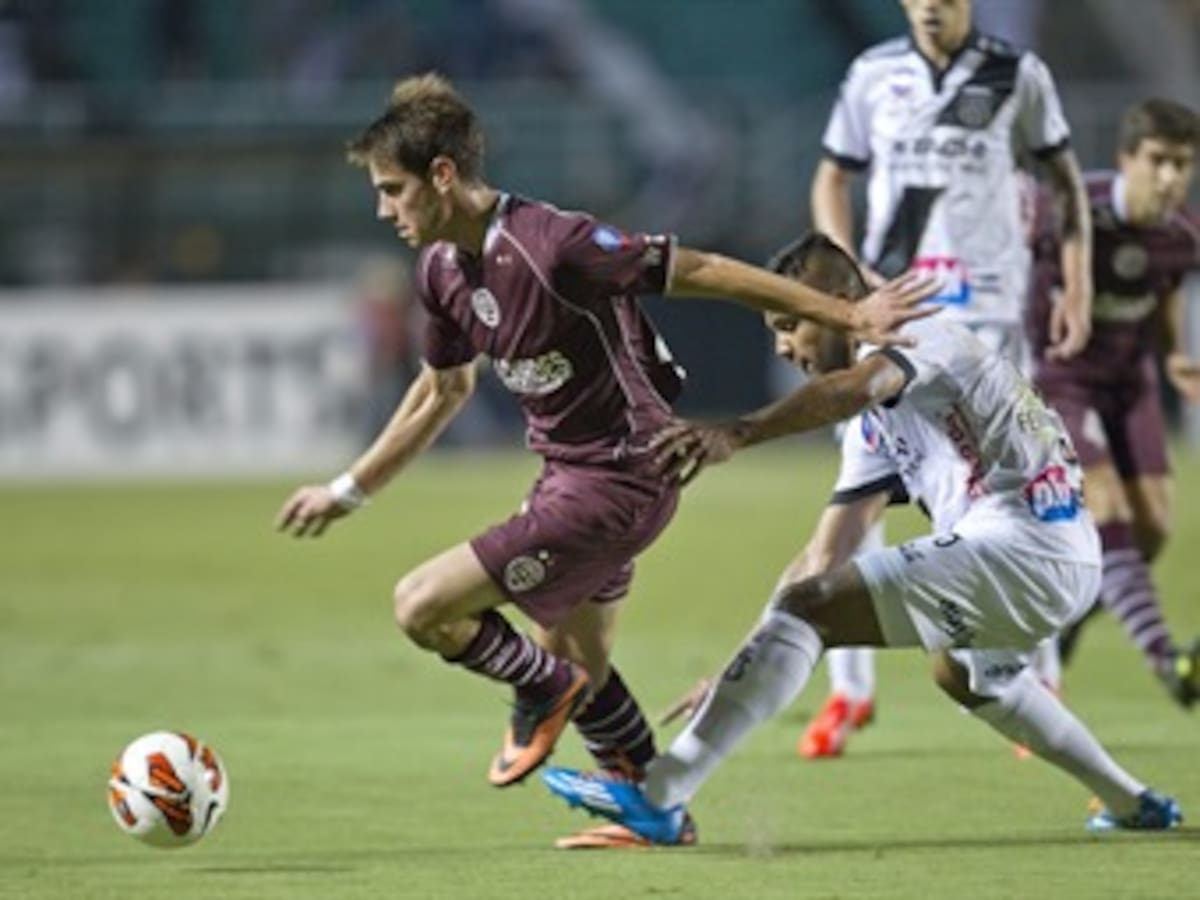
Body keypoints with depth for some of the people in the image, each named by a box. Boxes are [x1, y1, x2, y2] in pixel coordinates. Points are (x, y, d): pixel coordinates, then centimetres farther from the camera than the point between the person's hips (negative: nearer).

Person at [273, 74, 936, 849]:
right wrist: (348, 492, 24)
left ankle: (544, 692, 10)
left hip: (618, 483, -9)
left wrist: (849, 316, -18)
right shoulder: (443, 269, 1)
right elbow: (443, 390, 19)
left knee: (421, 608, -13)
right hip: (567, 474, 9)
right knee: (580, 665, 23)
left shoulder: (552, 246, -26)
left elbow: (702, 272, -21)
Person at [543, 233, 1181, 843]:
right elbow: (825, 558, 20)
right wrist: (746, 673, 14)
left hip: (1026, 539, -11)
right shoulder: (876, 426, 23)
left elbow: (855, 387, -29)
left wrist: (736, 434, -45)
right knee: (963, 672, 40)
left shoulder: (913, 336, -4)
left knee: (809, 608, -17)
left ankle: (658, 798, -24)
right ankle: (1133, 805, 46)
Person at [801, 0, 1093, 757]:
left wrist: (1078, 288, -2)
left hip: (987, 311, -2)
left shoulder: (1017, 75, 0)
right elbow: (832, 181, 13)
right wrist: (847, 272, -3)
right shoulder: (873, 75, 5)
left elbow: (1067, 182, 7)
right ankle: (850, 690, 7)